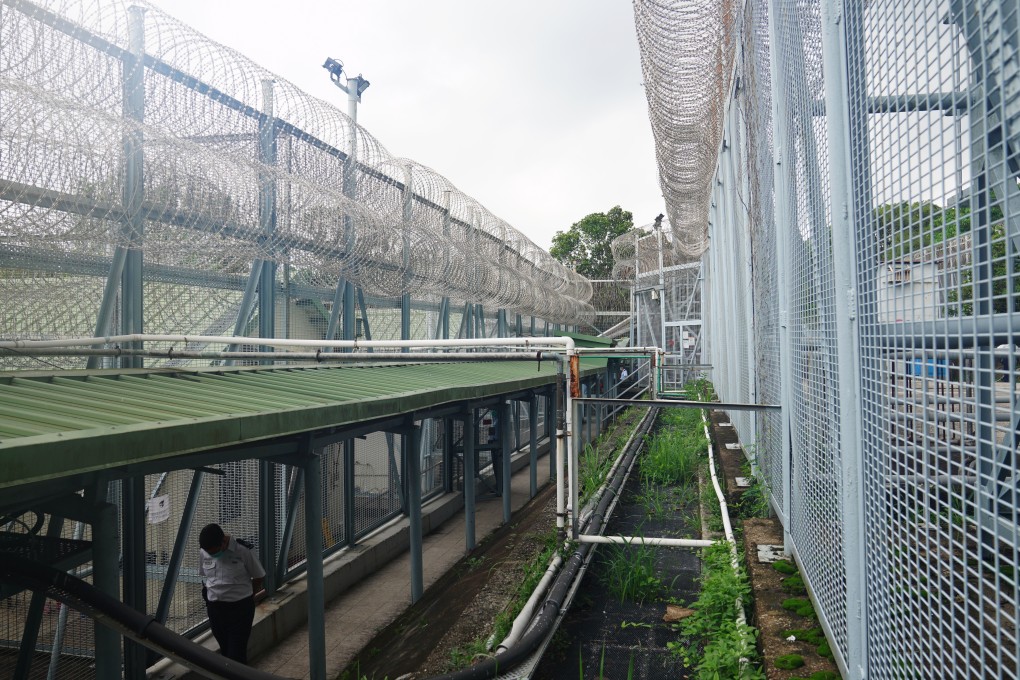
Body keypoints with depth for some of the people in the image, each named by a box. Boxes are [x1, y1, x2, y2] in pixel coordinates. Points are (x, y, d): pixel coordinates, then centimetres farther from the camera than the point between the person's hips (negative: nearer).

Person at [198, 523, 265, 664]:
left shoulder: (242, 551, -17)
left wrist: (244, 595, 3)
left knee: (237, 653, -5)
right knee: (224, 651, 17)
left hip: (240, 607, -5)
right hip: (214, 607, 5)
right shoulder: (204, 552, -4)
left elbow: (259, 577, -5)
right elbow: (203, 576, 14)